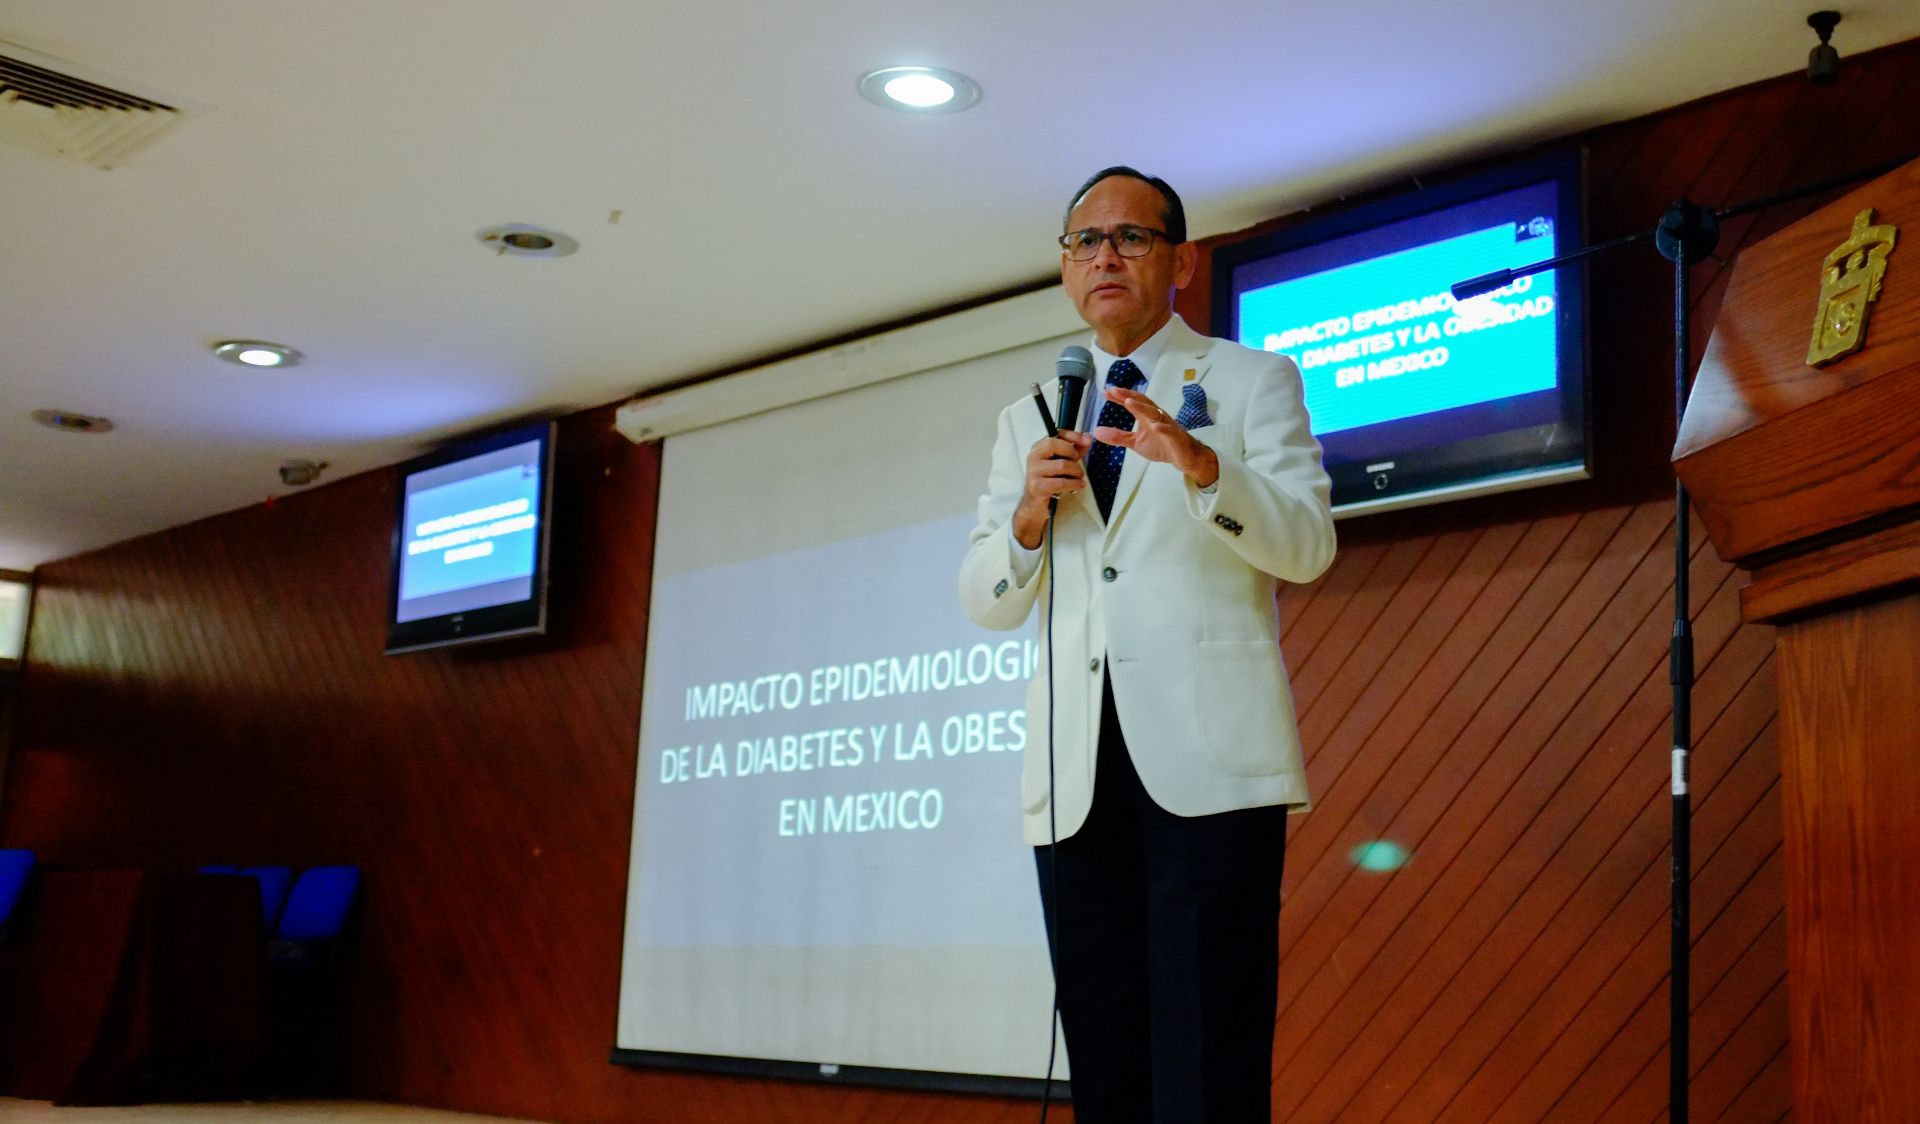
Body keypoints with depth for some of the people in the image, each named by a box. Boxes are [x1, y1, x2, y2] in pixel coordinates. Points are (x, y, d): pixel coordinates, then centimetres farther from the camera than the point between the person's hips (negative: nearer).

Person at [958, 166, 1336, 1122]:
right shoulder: (1029, 419, 21)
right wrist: (1030, 510, -4)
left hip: (1207, 757, -4)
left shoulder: (1253, 381, 10)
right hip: (1076, 774, 4)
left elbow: (1307, 547, -4)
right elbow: (986, 603, 15)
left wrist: (1198, 465, -21)